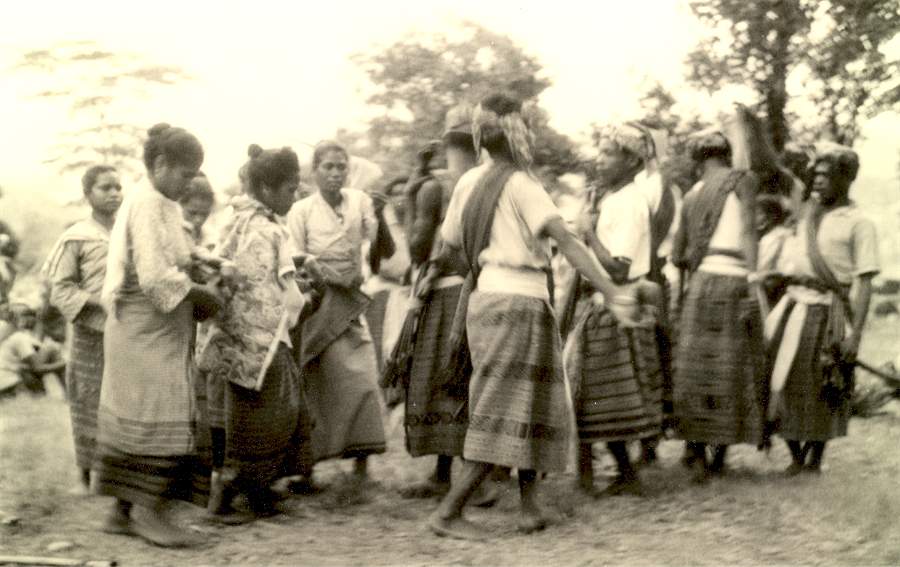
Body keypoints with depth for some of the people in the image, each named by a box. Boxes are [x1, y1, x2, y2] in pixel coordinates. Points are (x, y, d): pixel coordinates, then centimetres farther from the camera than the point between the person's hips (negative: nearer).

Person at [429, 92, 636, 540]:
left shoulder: (469, 181, 7)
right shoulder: (521, 185, -11)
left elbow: (449, 244, 12)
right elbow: (566, 241, -18)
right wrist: (611, 292, -20)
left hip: (482, 298, 7)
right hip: (519, 302, -7)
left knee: (529, 409, 14)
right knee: (503, 417, -4)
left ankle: (530, 507, 12)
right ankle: (449, 512, -6)